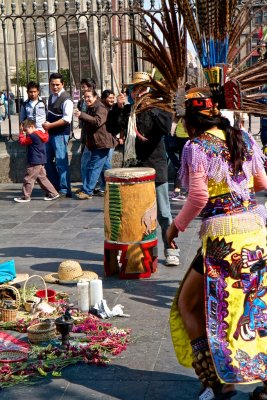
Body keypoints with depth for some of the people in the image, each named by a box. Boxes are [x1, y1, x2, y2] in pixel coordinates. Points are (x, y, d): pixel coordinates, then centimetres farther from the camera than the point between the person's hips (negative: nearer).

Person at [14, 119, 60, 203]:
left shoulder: (32, 136, -17)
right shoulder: (41, 134, 8)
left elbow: (23, 141, -8)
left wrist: (21, 132, 1)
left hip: (35, 162, -10)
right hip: (41, 161, 10)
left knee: (28, 179, -2)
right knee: (42, 178, 15)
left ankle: (26, 197, 4)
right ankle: (53, 194, 15)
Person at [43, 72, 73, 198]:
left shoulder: (66, 99, -13)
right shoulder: (51, 97, 13)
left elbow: (67, 119, -21)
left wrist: (50, 125, -17)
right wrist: (46, 124, 6)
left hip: (61, 134, -9)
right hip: (50, 133, 9)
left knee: (61, 162, -8)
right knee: (48, 160, 15)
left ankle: (65, 190, -2)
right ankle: (55, 187, 26)